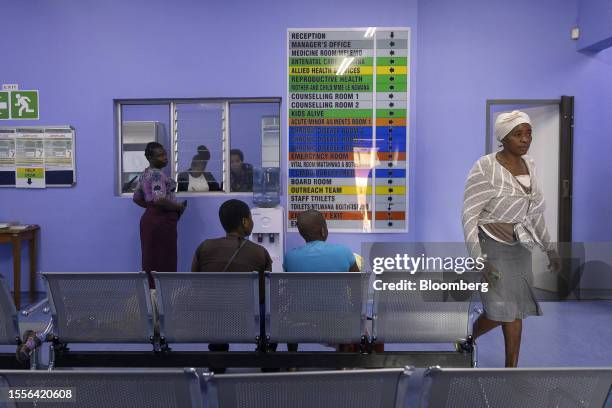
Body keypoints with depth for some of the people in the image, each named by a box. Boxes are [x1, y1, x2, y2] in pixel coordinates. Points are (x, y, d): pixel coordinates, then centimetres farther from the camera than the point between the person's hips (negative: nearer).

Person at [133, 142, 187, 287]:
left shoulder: (144, 174, 15)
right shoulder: (157, 174, -15)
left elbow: (137, 198, 22)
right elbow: (160, 200, -26)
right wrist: (179, 207, -13)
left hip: (149, 218, 10)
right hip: (161, 222, -10)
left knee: (150, 261, 12)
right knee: (164, 262, -4)